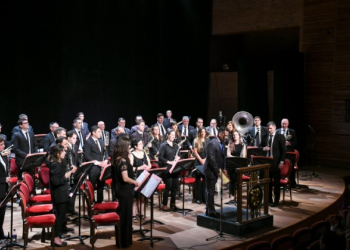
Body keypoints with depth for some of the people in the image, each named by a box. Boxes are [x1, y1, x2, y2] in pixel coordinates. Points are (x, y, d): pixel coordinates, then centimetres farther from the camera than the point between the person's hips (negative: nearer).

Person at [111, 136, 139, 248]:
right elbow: (125, 178, -26)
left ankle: (121, 237, 35)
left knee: (121, 213, 21)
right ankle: (125, 241, 14)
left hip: (119, 188, 9)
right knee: (125, 215, 3)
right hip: (125, 190, -9)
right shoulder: (123, 160, -23)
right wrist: (135, 182, -11)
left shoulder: (116, 159, 4)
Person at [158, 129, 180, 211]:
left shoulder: (176, 145, 12)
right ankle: (164, 205, 5)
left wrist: (178, 158, -3)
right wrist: (169, 162, -18)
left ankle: (173, 203, 22)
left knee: (175, 186, 8)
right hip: (167, 169, -6)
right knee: (168, 186, -5)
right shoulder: (163, 145, -7)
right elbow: (160, 157, -11)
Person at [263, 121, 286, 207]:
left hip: (276, 162, -4)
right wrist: (264, 148, -6)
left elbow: (283, 150, -6)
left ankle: (276, 201, 9)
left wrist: (282, 162, -13)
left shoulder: (280, 137, -3)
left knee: (276, 183, 2)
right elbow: (261, 147, 18)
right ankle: (269, 200, 17)